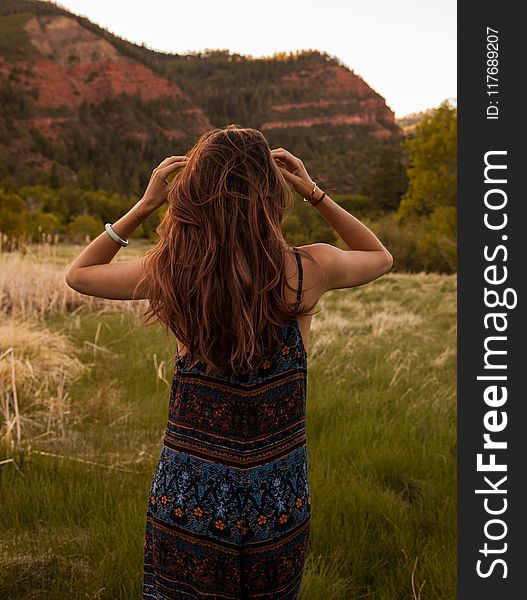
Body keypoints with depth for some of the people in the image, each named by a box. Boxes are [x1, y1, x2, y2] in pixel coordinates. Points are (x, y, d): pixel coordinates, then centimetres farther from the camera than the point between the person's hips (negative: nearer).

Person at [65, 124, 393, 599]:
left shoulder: (175, 271, -14)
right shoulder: (307, 270, -14)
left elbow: (79, 274, 6)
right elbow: (381, 258, 10)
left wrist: (145, 204, 1)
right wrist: (315, 194, 4)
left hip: (187, 500, 0)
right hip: (279, 504, 1)